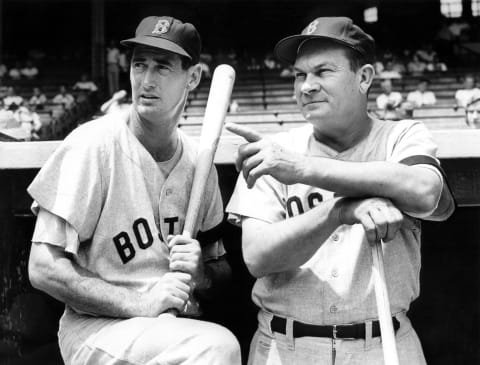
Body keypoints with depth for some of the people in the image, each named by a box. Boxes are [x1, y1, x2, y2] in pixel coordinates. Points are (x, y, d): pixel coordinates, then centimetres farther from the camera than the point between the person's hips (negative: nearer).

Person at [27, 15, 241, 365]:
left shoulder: (199, 162, 3)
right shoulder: (93, 144, -11)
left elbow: (221, 268, 14)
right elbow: (44, 269, -13)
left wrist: (199, 274, -8)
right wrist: (139, 303, -19)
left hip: (178, 329, 5)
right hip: (96, 329, -5)